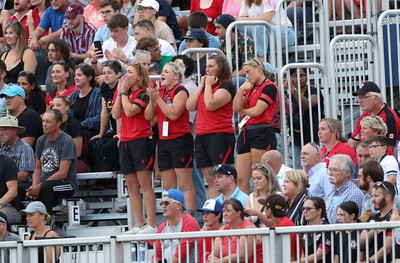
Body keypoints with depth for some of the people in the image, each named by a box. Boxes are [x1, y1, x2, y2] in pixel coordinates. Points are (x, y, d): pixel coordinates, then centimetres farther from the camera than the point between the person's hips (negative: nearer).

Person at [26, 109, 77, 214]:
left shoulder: (67, 141, -10)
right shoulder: (41, 140, 12)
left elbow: (62, 174, -16)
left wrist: (39, 187, -18)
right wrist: (34, 187, -5)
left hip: (66, 184, -6)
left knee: (46, 187, -39)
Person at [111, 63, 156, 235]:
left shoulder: (143, 93, -7)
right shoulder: (125, 94, 15)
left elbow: (129, 111, -18)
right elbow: (116, 114, 4)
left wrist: (124, 92, -7)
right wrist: (120, 92, 2)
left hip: (141, 141, -8)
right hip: (125, 142, 8)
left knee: (145, 184, -9)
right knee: (131, 185, 7)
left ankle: (150, 225, -10)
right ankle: (138, 225, 9)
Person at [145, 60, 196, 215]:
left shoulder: (180, 91, -8)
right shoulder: (161, 92, 13)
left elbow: (173, 114, -20)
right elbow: (148, 116, 9)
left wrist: (158, 98, -18)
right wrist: (152, 99, -7)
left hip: (180, 140, -8)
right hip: (164, 142, 8)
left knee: (185, 184, -9)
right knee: (169, 186, 7)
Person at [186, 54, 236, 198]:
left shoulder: (227, 86, -4)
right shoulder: (204, 86, 20)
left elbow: (210, 105, -17)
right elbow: (190, 106, 9)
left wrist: (209, 85, -5)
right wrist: (201, 85, 7)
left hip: (220, 136, -8)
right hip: (201, 136, 8)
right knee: (211, 180, 7)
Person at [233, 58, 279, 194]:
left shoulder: (269, 87, -4)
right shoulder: (249, 87, 20)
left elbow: (256, 111, -11)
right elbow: (236, 108, 8)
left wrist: (243, 111, 7)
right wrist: (241, 89, -3)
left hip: (261, 133, -8)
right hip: (246, 133, 8)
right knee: (241, 179, -1)